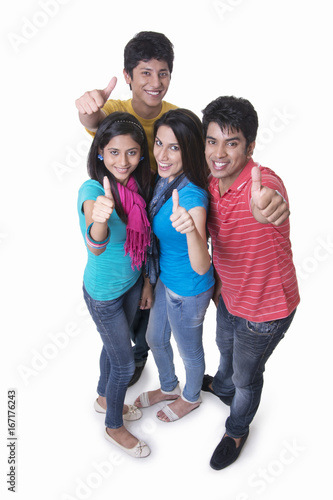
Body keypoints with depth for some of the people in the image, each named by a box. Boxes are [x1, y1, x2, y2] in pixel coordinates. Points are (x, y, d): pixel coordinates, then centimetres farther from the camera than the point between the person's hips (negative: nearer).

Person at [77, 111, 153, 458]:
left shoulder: (136, 185, -8)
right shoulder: (92, 190, -29)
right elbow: (96, 246, -49)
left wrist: (145, 281, 10)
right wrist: (98, 219, -70)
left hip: (132, 283, 6)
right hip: (104, 293, -6)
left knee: (114, 346, 26)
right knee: (125, 364, 8)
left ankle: (104, 398, 54)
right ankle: (114, 426, 36)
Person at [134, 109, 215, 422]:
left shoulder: (192, 196, -34)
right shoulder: (164, 179, -9)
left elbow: (201, 268, -45)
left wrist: (191, 230, -59)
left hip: (188, 292, -8)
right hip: (166, 279, 8)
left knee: (189, 351, 21)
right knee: (155, 340, 28)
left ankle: (190, 398, 53)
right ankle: (168, 388, 58)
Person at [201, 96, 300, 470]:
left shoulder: (262, 182, -32)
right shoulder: (211, 185, -8)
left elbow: (269, 198, -59)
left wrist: (270, 205, -81)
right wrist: (216, 281, 12)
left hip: (265, 311, -7)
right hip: (229, 297, 7)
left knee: (246, 375, 18)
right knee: (225, 348, 34)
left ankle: (237, 430, 49)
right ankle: (222, 387, 68)